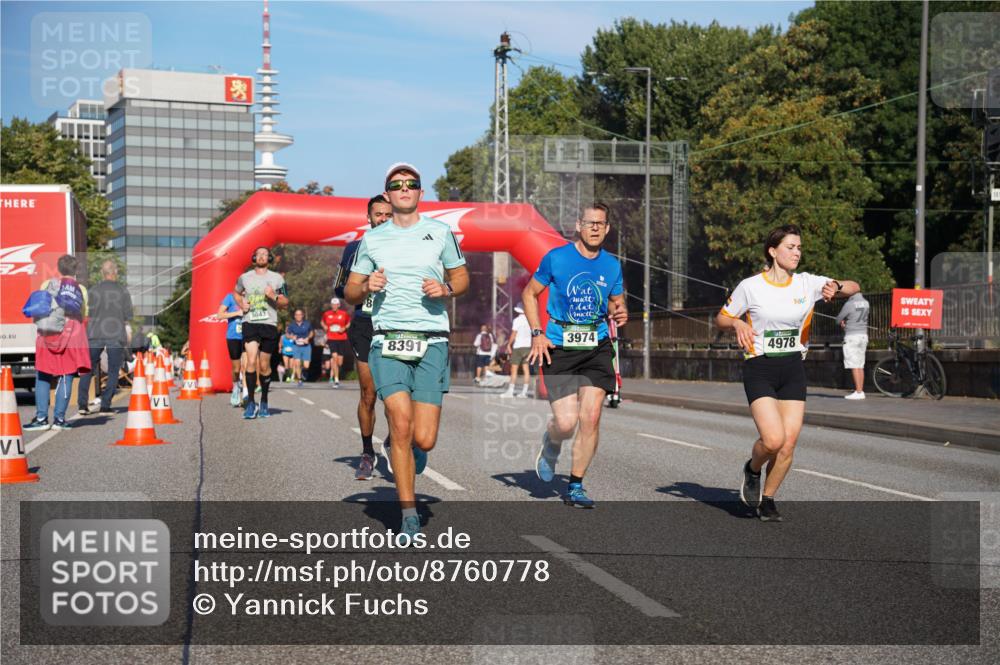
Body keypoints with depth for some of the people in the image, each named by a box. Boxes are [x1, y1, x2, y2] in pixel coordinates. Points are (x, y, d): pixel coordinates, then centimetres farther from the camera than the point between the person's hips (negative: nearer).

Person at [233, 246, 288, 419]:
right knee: (251, 361, -17)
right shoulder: (244, 277, 10)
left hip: (269, 325, 0)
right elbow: (236, 293, 28)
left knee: (264, 366, 6)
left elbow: (285, 303, 9)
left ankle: (264, 402, 22)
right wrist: (241, 304, 7)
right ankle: (251, 403, -13)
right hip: (250, 323, 0)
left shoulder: (277, 279, 7)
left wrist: (274, 297, -11)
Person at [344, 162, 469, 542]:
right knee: (401, 422, -15)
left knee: (423, 439, -7)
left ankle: (399, 449, 33)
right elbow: (350, 293, 16)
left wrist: (445, 289, -5)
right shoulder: (372, 239, 11)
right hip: (387, 340, 0)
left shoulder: (440, 232, 9)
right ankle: (409, 515, -4)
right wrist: (366, 287, -6)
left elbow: (462, 279, 18)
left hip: (432, 341, 0)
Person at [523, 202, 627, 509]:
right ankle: (551, 444, 28)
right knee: (566, 422, -11)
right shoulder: (556, 258, -2)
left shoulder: (612, 265, 8)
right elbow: (529, 293, 8)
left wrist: (620, 314, -4)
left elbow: (616, 304, 21)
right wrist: (537, 333, -3)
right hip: (559, 348, -3)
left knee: (591, 419, -7)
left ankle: (575, 486, 9)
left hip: (597, 348, 3)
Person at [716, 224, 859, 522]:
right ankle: (752, 470, 16)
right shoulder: (750, 286, -5)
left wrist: (835, 286, -20)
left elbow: (854, 287, 2)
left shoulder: (807, 283, 3)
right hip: (759, 370, -3)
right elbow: (721, 318, 6)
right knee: (773, 439, -19)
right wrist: (737, 323, -16)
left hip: (793, 370, 4)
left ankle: (767, 500, 18)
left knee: (789, 443, -3)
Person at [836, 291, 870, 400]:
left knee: (854, 366, -7)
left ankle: (858, 392, -11)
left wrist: (842, 321, 18)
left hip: (852, 336, -7)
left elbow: (838, 319, -4)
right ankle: (861, 391, 13)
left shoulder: (849, 304, -15)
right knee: (860, 366, 11)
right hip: (863, 335, 7)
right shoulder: (865, 303, 7)